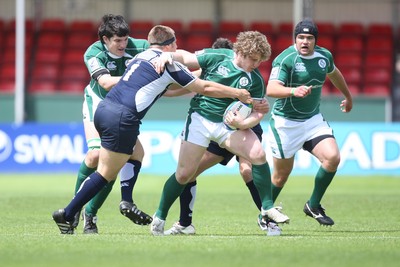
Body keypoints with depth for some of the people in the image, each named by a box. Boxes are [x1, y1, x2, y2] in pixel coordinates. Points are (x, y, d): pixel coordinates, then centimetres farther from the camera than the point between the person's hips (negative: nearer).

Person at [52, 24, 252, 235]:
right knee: (106, 174, -3)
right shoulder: (167, 63, 3)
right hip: (122, 118, -8)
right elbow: (205, 88, 8)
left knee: (135, 153, 27)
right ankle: (67, 215, -5)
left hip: (104, 107, 8)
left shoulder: (141, 56, 23)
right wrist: (238, 94, 19)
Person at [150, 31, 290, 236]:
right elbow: (186, 57, 1)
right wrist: (169, 55, -20)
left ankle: (267, 208, -8)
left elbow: (258, 112, -3)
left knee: (258, 154, -21)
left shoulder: (256, 80, -4)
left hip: (229, 124, 2)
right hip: (200, 119, -2)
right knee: (184, 174, -3)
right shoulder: (217, 57, -9)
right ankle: (159, 217, 17)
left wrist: (242, 123, -22)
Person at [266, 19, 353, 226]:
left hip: (313, 119, 5)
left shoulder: (324, 56, -1)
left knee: (332, 157, -16)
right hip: (285, 122, -5)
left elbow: (334, 74, 23)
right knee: (281, 174, 4)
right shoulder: (285, 59, -19)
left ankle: (313, 206, 2)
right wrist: (293, 91, -51)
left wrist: (348, 96, 38)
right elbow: (271, 89, -33)